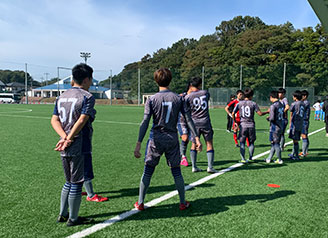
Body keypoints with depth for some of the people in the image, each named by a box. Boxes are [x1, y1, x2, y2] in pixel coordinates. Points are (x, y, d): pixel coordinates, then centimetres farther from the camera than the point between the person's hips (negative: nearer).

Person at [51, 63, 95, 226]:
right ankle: (73, 219, 17)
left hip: (64, 150, 7)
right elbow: (81, 121, -18)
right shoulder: (87, 97, -9)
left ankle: (62, 215, 30)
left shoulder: (61, 97, 14)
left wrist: (64, 137, -5)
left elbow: (54, 120, 6)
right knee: (76, 183, 5)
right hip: (78, 148, -7)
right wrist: (69, 139, -14)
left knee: (69, 182, 21)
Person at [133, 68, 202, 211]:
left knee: (147, 171, 9)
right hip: (172, 139, 2)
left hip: (156, 139, -1)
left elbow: (145, 123, -11)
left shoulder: (152, 100, -6)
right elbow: (188, 119, -2)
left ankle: (140, 203, 15)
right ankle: (183, 203, 22)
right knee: (176, 172, 12)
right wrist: (196, 138, 2)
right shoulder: (178, 98, 0)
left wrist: (138, 144, -12)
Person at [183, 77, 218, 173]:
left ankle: (194, 167, 11)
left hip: (194, 123, 0)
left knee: (194, 144, 10)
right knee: (209, 144, 6)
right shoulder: (205, 93, 2)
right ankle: (210, 167, 2)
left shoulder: (188, 96, -6)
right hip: (206, 122, 0)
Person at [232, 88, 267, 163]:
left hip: (242, 125, 0)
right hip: (251, 125, 0)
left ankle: (243, 159, -1)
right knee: (251, 142, 13)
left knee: (242, 143, 4)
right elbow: (260, 113, -6)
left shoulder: (239, 103, 4)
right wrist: (267, 112, 13)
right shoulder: (253, 103, -2)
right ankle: (250, 158, 16)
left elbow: (233, 113, 3)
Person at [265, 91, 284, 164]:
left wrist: (268, 118, 1)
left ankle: (280, 160, 8)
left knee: (275, 144, 2)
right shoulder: (281, 105, 9)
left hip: (275, 127, -8)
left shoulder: (273, 106, -16)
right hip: (281, 126, 8)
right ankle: (269, 159, 21)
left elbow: (272, 118, -21)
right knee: (274, 143, 13)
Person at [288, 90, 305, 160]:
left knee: (295, 140, -1)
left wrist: (290, 123, 8)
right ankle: (293, 153, 27)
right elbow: (303, 114, 13)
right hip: (301, 124, 7)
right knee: (296, 140, 16)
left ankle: (296, 156, 3)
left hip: (295, 123, -7)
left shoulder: (294, 104, -11)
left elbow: (291, 115, -3)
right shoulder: (303, 104, 8)